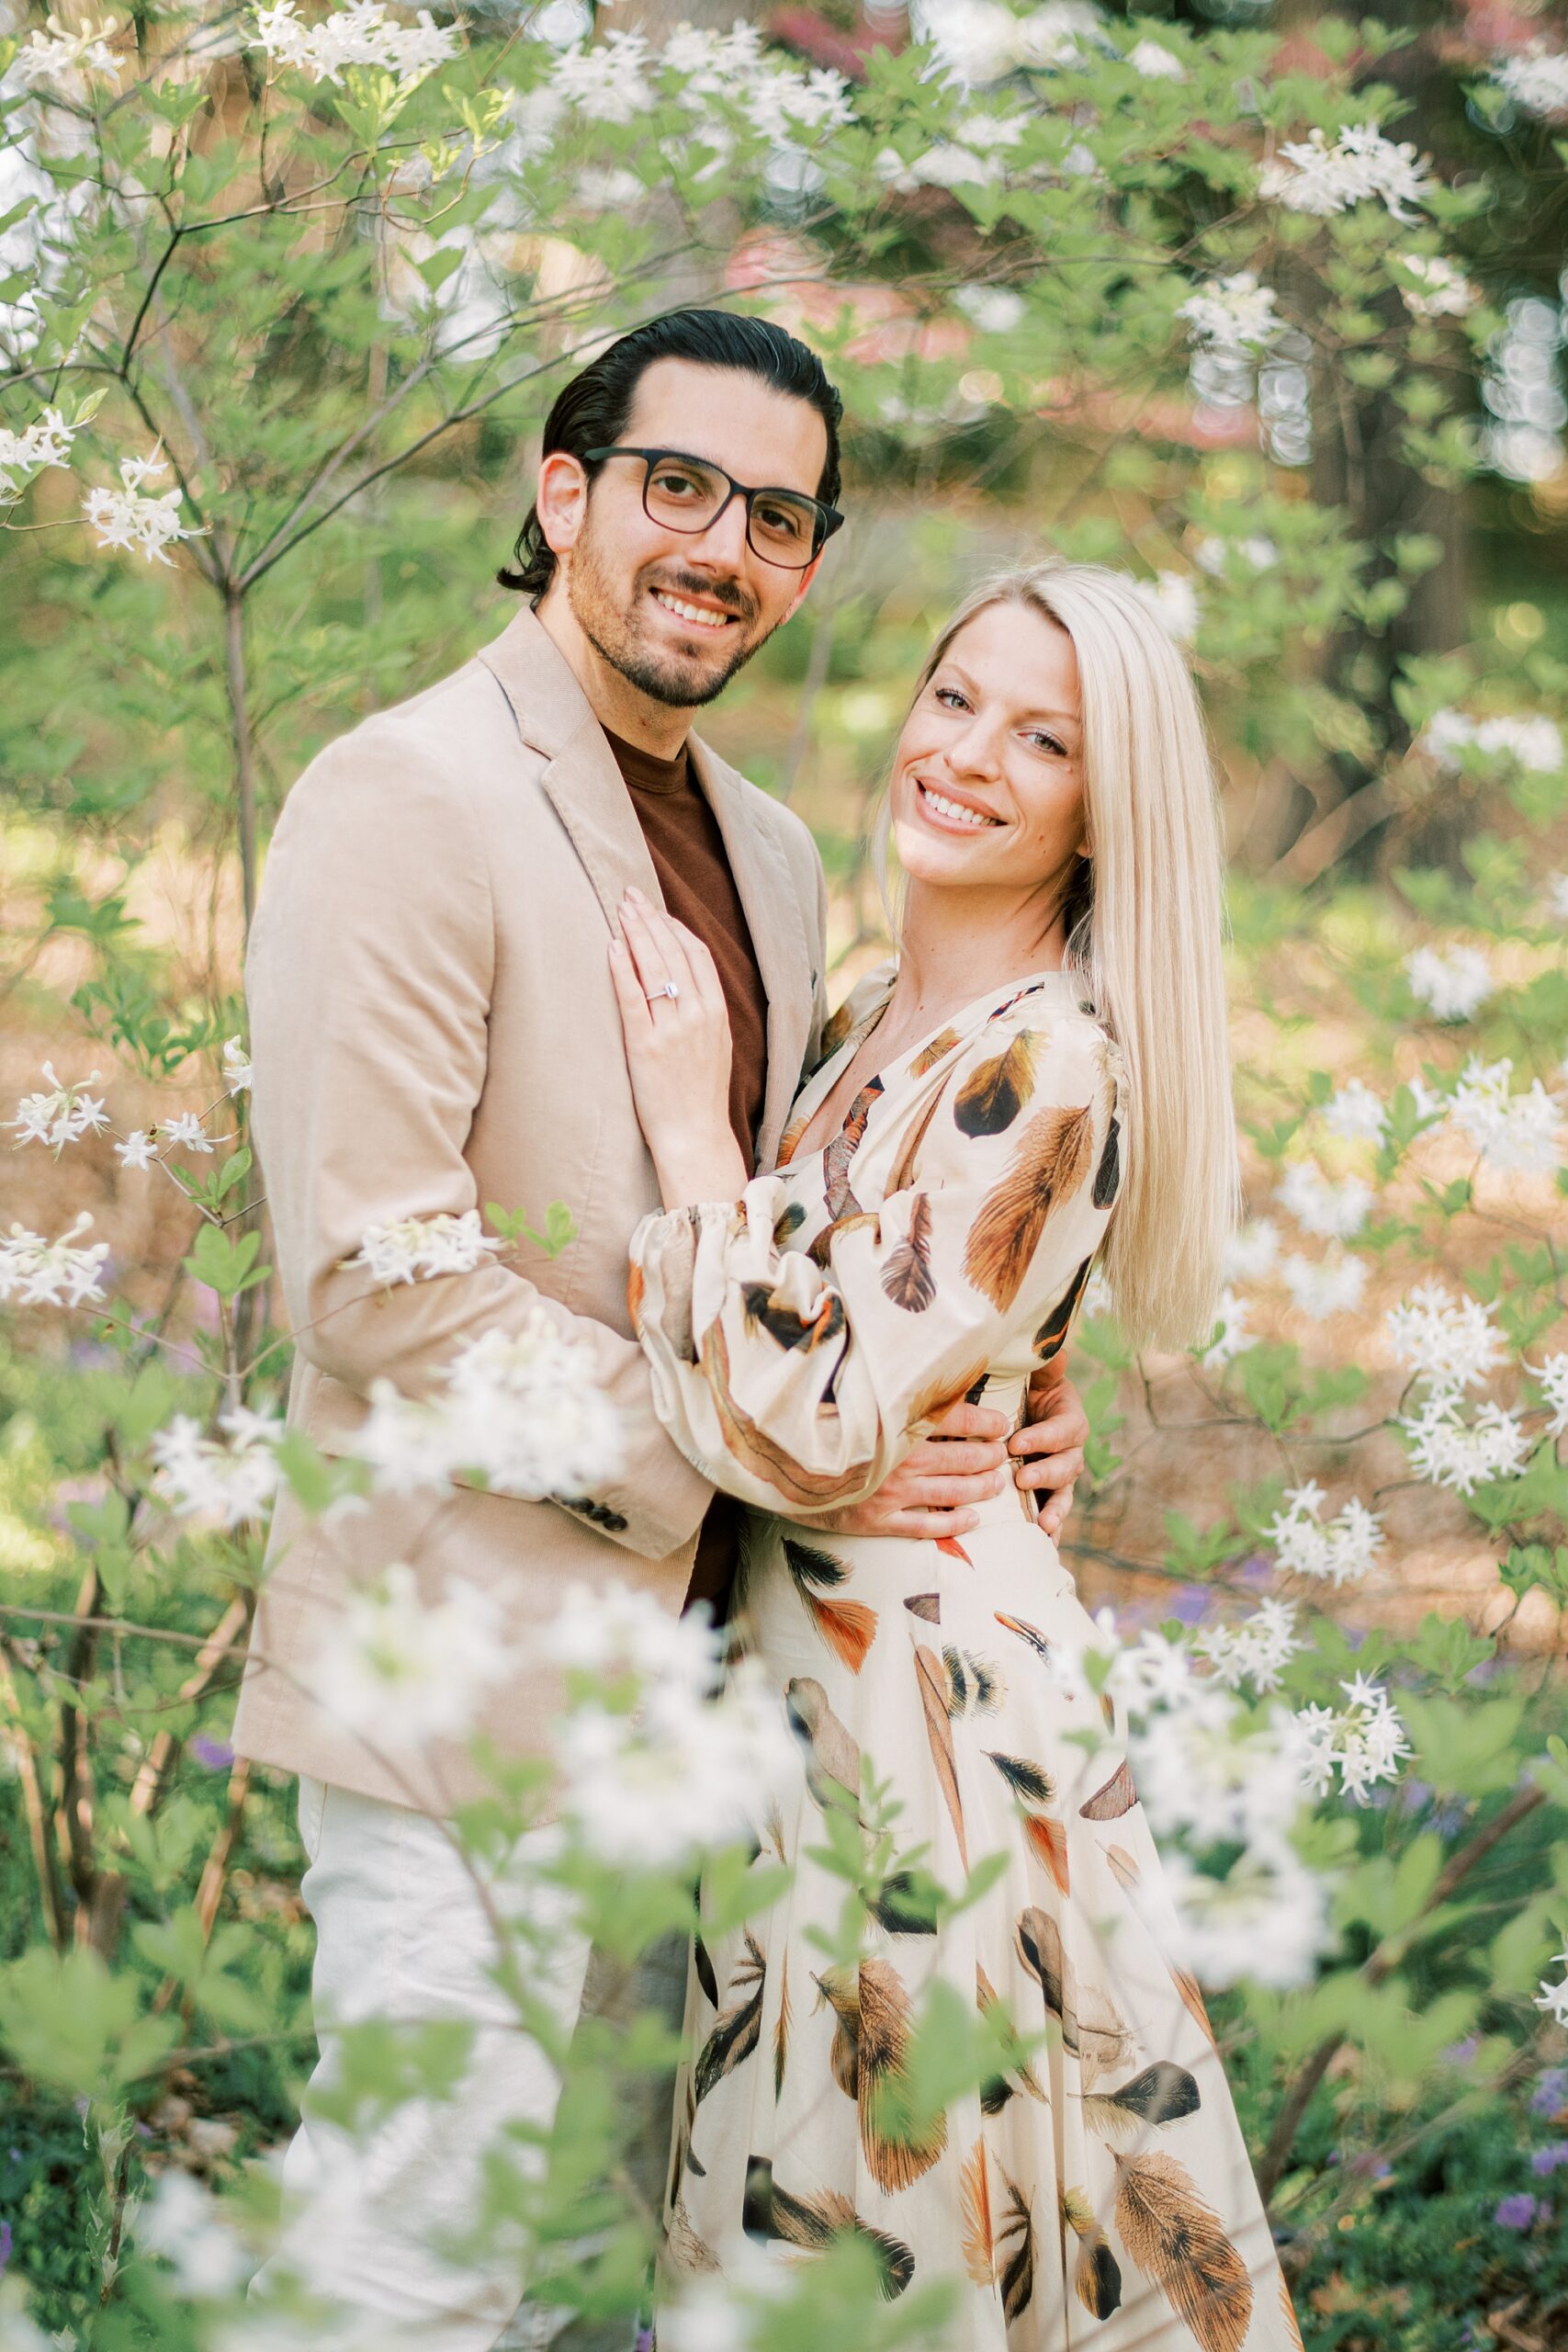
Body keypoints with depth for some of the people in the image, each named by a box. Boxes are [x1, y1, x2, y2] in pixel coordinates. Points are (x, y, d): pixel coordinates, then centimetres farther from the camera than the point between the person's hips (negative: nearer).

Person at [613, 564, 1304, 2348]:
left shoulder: (1048, 1060, -18)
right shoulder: (873, 1016, 9)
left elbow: (810, 1432, -24)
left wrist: (688, 1126, -18)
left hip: (921, 1690, -9)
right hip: (787, 1680, 9)